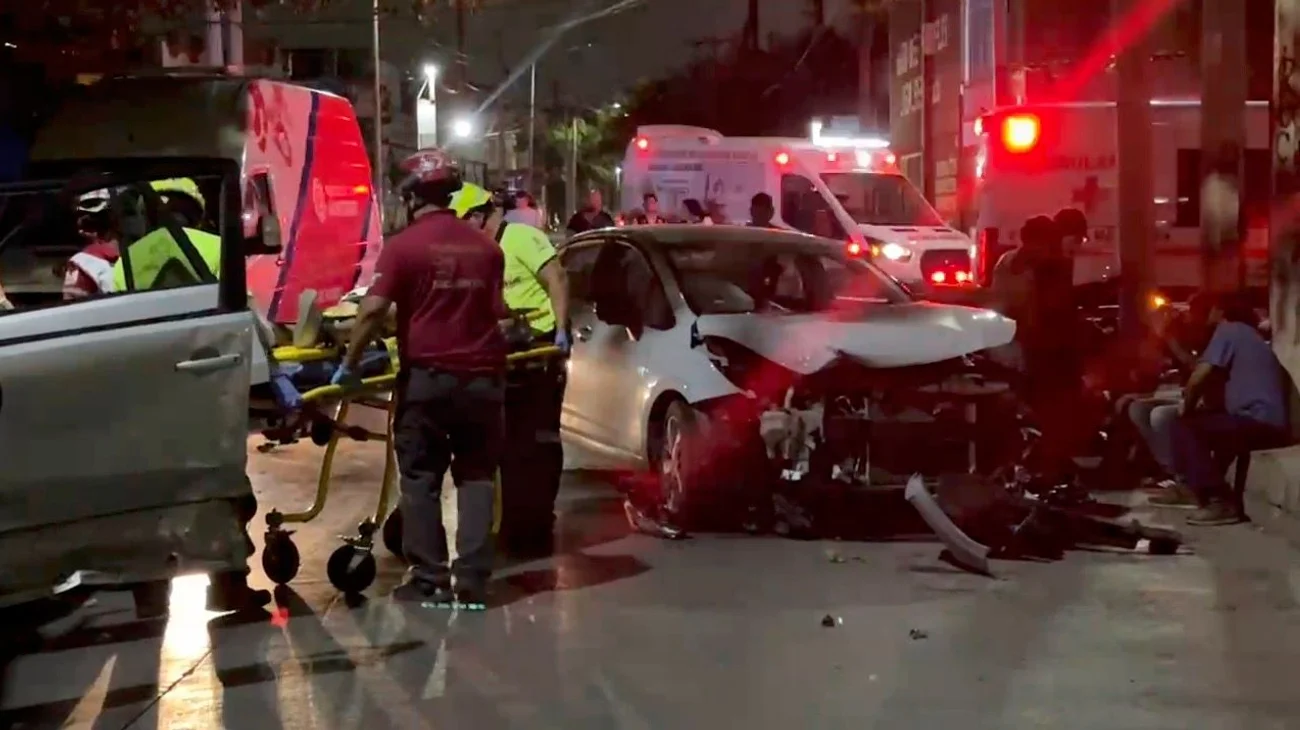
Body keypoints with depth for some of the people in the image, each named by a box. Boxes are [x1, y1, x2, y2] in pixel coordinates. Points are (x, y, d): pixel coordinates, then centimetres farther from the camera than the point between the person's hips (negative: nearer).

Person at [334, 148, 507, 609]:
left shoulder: (403, 246, -8)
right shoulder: (486, 246, 7)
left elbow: (373, 310, -14)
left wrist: (349, 364, -4)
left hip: (426, 376, -3)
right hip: (481, 375, 4)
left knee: (421, 480, 7)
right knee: (476, 477, 9)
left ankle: (429, 581, 7)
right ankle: (473, 582, 6)